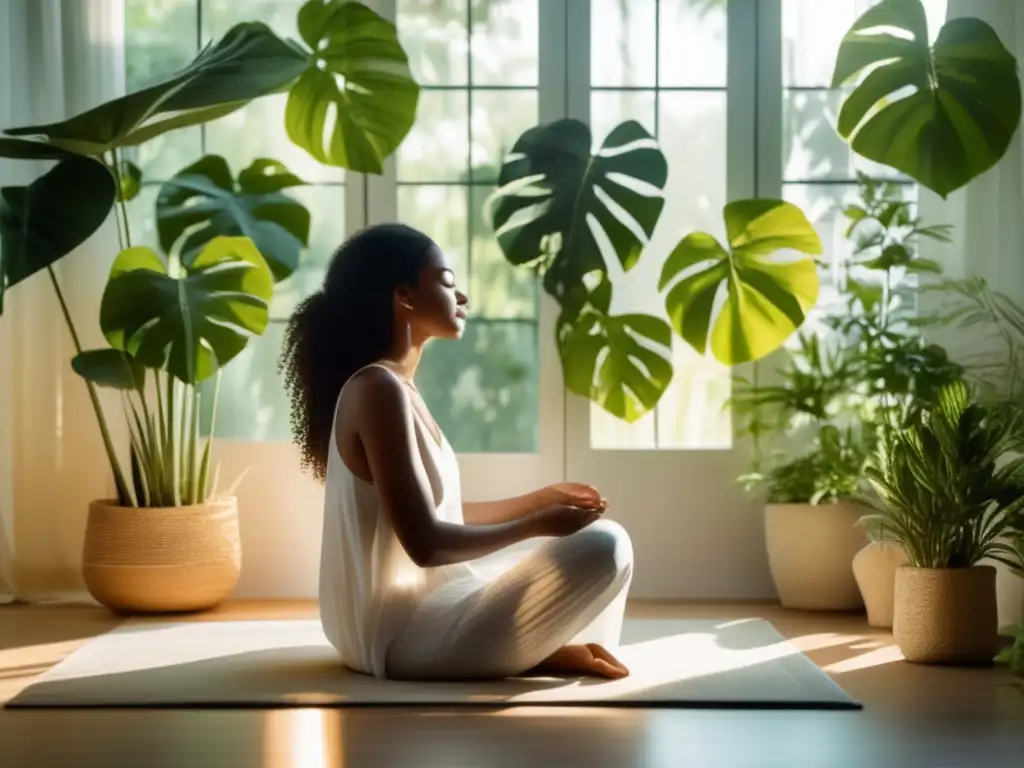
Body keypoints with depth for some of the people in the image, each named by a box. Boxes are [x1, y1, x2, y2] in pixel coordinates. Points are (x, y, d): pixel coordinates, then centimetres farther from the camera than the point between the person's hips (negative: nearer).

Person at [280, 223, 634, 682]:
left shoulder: (396, 388, 12)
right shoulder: (378, 389, -18)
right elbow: (425, 542, -23)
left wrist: (543, 500, 17)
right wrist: (537, 525, -13)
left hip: (404, 621, 11)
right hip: (406, 635, -11)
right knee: (603, 546, -17)